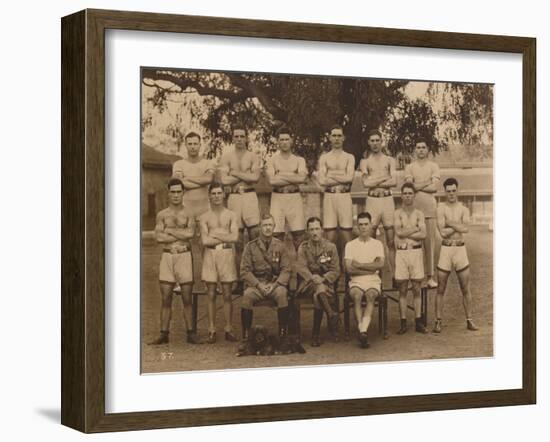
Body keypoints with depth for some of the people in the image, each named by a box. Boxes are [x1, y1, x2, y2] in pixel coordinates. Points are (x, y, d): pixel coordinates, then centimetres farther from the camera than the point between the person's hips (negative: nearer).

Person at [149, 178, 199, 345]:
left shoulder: (188, 214, 5)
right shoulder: (162, 215, 8)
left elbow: (190, 233, -11)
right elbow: (159, 237, -6)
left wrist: (169, 231, -6)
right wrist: (181, 235, -7)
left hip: (184, 256, -1)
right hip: (167, 256, 1)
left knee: (187, 298, 1)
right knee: (165, 298, 0)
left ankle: (190, 333, 6)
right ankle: (164, 334, 3)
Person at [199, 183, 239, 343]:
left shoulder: (231, 216, 7)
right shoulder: (204, 217, 7)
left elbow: (234, 237, -6)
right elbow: (205, 240, -5)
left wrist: (214, 234, -5)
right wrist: (225, 237, -5)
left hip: (227, 254, 0)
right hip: (210, 254, 0)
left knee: (227, 294, 2)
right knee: (211, 294, 1)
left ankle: (229, 329, 7)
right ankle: (212, 330, 4)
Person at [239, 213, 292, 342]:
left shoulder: (280, 246, 8)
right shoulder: (251, 246, 5)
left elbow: (286, 270, 3)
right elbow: (245, 271, 1)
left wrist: (275, 284, -13)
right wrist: (259, 285, -12)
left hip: (275, 284, 0)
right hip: (256, 283, 0)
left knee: (282, 293, -33)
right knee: (247, 295, -32)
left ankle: (283, 333, -26)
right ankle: (246, 335, -25)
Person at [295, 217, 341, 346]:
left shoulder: (330, 247, 9)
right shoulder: (303, 247, 10)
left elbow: (335, 270, 3)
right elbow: (300, 267, -4)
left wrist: (323, 279, -15)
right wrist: (313, 277, -23)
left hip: (326, 282, 0)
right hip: (307, 283, 0)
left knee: (318, 297, -33)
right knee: (320, 289, -36)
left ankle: (316, 334, -29)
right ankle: (331, 316, -32)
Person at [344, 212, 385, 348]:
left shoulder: (377, 244, 14)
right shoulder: (350, 245, 11)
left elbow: (380, 264, -3)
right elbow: (349, 269, -2)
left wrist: (359, 265, -5)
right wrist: (371, 268, -5)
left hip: (373, 281, 0)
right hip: (356, 281, 0)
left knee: (370, 295, -33)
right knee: (356, 295, -34)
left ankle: (363, 330, -44)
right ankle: (362, 331, -37)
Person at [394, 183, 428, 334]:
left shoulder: (419, 214, 6)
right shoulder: (397, 213, 3)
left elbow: (423, 235, -7)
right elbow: (399, 232, -12)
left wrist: (405, 234, -8)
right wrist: (416, 228, -5)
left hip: (416, 252, 1)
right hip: (401, 253, -1)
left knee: (416, 289, 4)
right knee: (402, 290, 2)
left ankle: (418, 322, 10)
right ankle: (403, 323, 6)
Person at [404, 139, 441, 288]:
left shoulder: (433, 166, 10)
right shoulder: (409, 167, 11)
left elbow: (434, 187, -3)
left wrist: (418, 186, -3)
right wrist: (427, 183, -6)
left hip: (429, 207, 0)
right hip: (413, 207, 0)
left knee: (430, 241, -2)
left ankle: (430, 276, 2)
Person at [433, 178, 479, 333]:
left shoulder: (464, 210, 5)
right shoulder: (441, 209, -2)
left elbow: (465, 229, -14)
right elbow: (443, 232, -13)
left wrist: (450, 223, -10)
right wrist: (458, 226, -6)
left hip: (461, 249, 2)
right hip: (446, 249, -2)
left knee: (466, 289, 6)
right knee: (441, 289, 2)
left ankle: (469, 320, 15)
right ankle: (438, 321, 9)